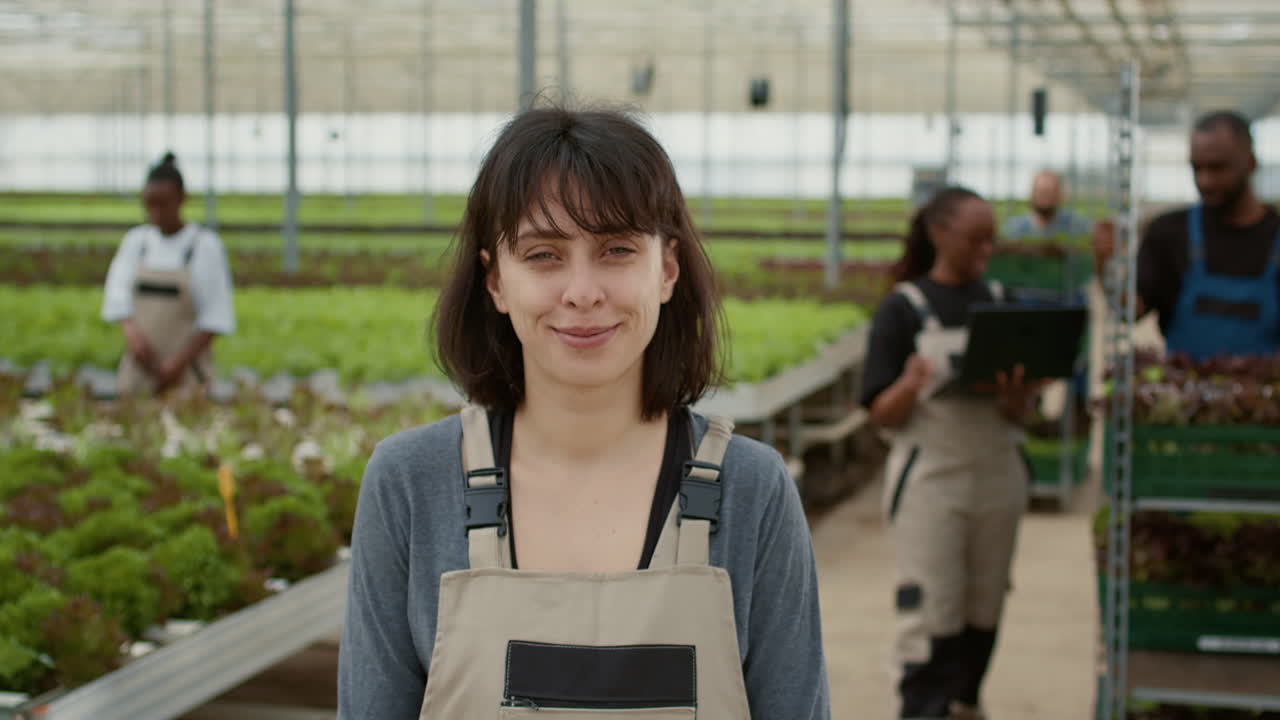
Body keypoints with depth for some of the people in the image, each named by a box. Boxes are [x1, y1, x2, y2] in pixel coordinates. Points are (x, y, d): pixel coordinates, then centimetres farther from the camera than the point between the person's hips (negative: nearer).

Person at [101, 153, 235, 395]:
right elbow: (117, 294, 3)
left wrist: (181, 362, -14)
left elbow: (216, 317, -5)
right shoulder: (135, 241, 9)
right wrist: (132, 333, -17)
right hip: (141, 365, 4)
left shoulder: (206, 246, -3)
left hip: (185, 371, -4)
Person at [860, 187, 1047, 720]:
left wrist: (1017, 396, -15)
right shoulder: (903, 308, -4)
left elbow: (1019, 414, 8)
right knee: (930, 615, -6)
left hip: (998, 476, 5)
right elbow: (883, 414, -7)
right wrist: (913, 385, -28)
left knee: (983, 610, 12)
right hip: (931, 480, -4)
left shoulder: (1002, 302, 8)